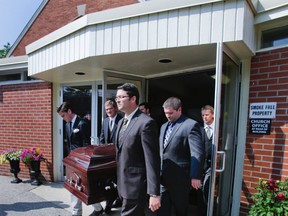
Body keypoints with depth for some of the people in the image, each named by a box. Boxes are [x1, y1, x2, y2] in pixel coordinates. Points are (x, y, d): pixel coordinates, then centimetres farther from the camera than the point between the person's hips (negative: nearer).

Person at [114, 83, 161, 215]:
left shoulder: (146, 123, -20)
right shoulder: (121, 122, 9)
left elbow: (152, 161, -22)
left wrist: (154, 193, -20)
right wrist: (119, 180, 17)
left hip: (136, 185, -8)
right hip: (123, 183, 8)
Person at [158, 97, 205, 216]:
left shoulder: (191, 125, -11)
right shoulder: (164, 126, 12)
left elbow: (197, 153, -16)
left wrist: (195, 176, -18)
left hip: (179, 178, -6)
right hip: (163, 177, 6)